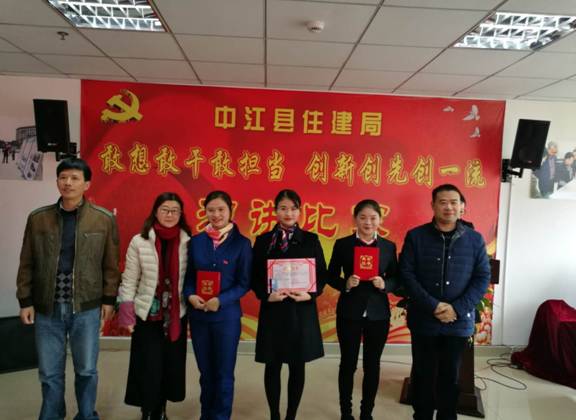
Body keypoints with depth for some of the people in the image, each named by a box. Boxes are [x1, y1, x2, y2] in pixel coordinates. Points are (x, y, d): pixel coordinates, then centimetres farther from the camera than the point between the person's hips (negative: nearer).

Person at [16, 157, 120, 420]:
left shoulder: (104, 219, -3)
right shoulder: (37, 218, 2)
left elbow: (110, 264, 1)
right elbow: (27, 264, 6)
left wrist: (109, 299, -1)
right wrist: (25, 301, 4)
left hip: (87, 308, -1)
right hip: (47, 308, 2)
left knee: (86, 370, 11)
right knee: (49, 373, 13)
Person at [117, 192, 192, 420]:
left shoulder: (188, 243, -1)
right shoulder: (139, 241, -5)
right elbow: (129, 280, -2)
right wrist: (126, 313, -5)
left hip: (176, 315, 2)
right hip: (147, 315, -2)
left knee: (171, 366, 11)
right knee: (149, 367, 1)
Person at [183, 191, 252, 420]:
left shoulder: (242, 243, -6)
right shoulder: (196, 241, 4)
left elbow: (244, 283, -7)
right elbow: (188, 277, 6)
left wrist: (220, 301, -19)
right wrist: (190, 295, -13)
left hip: (227, 315, -3)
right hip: (198, 315, 3)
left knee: (224, 373, 10)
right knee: (206, 372, 17)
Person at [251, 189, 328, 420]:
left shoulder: (311, 240, 3)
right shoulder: (263, 240, 2)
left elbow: (322, 275, 3)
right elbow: (255, 277, 2)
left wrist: (310, 294, -14)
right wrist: (267, 295, -15)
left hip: (303, 311, 1)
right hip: (272, 310, 0)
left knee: (298, 366, 10)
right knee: (273, 366, 8)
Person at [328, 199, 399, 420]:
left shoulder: (389, 246, 2)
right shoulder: (342, 244, -3)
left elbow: (395, 279, 5)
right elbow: (331, 277, -1)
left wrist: (384, 284, -16)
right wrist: (346, 283, -20)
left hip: (378, 314, 2)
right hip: (349, 313, -2)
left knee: (372, 364, 12)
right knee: (348, 363, 10)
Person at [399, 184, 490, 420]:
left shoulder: (475, 239, 1)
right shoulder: (415, 236, -3)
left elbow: (482, 278, -1)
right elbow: (406, 274, -8)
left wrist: (457, 308, -13)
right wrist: (433, 306, -17)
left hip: (459, 321, 1)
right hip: (423, 320, -1)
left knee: (450, 375, 14)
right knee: (423, 374, 12)